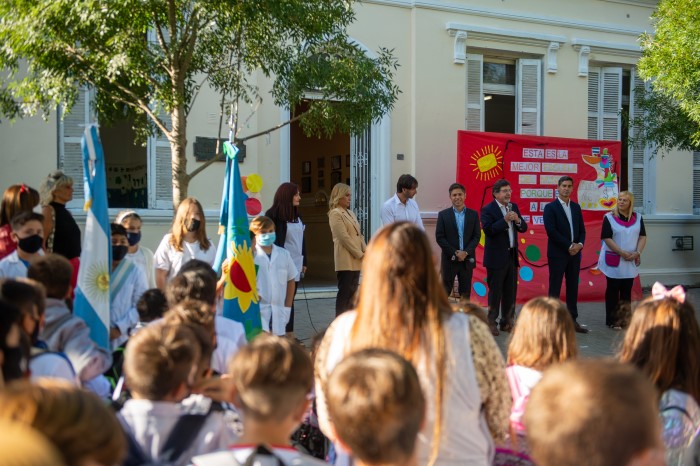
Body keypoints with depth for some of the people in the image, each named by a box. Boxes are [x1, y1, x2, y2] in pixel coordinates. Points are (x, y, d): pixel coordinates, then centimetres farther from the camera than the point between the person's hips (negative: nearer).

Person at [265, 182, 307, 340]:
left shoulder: (297, 216, 15)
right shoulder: (274, 215, -9)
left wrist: (304, 262, 16)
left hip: (295, 264, 7)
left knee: (290, 298, 10)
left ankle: (290, 333, 14)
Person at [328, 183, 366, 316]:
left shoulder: (350, 213, 19)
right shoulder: (335, 214, -8)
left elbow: (359, 235, 18)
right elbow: (344, 237, -15)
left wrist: (365, 251, 3)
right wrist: (360, 254, -13)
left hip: (355, 260, 8)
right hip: (345, 259, -8)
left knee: (352, 293, 8)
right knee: (344, 292, -6)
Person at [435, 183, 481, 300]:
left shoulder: (473, 214, 6)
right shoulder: (443, 215, 0)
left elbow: (477, 236, 2)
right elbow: (439, 237, -4)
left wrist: (466, 252, -12)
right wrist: (455, 253, -12)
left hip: (467, 260, 2)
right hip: (449, 259, -2)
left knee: (465, 292, 7)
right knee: (445, 291, 0)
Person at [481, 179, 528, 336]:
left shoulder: (514, 207, 11)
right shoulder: (488, 209, -9)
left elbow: (523, 228, 10)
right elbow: (488, 230, -20)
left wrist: (518, 220, -11)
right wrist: (505, 220, -25)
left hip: (512, 255, 6)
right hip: (496, 257, -6)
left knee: (511, 291, 10)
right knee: (495, 291, -1)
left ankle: (507, 321, 19)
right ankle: (491, 322, 8)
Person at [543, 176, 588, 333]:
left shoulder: (576, 207, 13)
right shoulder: (550, 207, -4)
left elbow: (582, 230, 12)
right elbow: (551, 231, -13)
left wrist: (579, 244, -8)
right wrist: (569, 246, -15)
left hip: (574, 253, 5)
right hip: (557, 254, -5)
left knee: (573, 288, 8)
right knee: (555, 289, -2)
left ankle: (573, 320, 13)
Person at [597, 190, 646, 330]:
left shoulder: (638, 218, 6)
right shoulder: (609, 217, -6)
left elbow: (643, 237, 7)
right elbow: (606, 238, -12)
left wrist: (637, 252, -10)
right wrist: (622, 253, -17)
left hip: (631, 261, 3)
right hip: (613, 260, -3)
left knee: (627, 291, 8)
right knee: (613, 291, 1)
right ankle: (612, 320, 6)